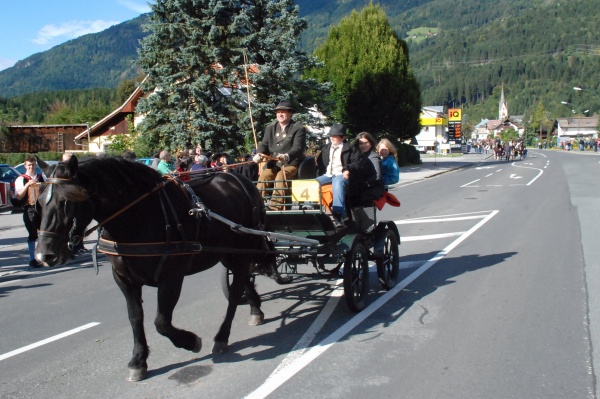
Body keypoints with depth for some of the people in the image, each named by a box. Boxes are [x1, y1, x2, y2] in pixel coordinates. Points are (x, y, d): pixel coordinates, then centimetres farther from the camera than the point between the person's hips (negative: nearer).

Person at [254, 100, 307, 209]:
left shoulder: (299, 128, -1)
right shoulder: (270, 128, 16)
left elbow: (298, 148, -14)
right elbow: (264, 144, 9)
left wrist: (287, 156, -36)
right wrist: (258, 154, -16)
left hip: (291, 164, -4)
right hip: (273, 164, 4)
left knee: (281, 177, -33)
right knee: (263, 177, -24)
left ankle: (275, 209, -34)